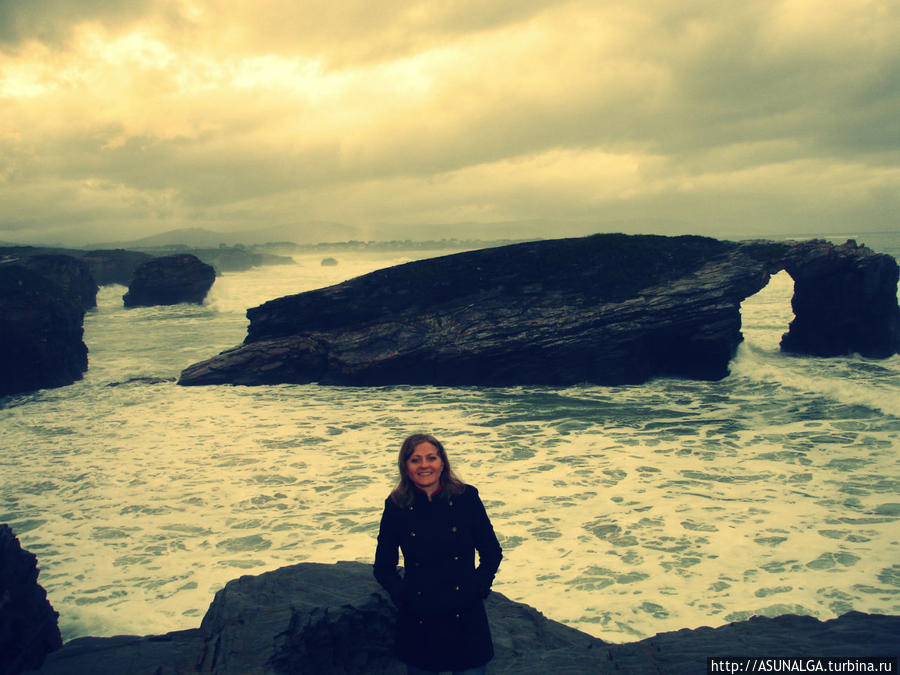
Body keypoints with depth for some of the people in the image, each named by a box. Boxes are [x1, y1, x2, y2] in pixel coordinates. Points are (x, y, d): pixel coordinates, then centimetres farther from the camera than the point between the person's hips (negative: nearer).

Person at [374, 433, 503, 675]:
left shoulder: (466, 498, -3)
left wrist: (478, 589, -4)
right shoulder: (396, 506, -3)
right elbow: (383, 567, 7)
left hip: (466, 619, 0)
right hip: (418, 624, 1)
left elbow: (492, 553, 5)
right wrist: (402, 597, -4)